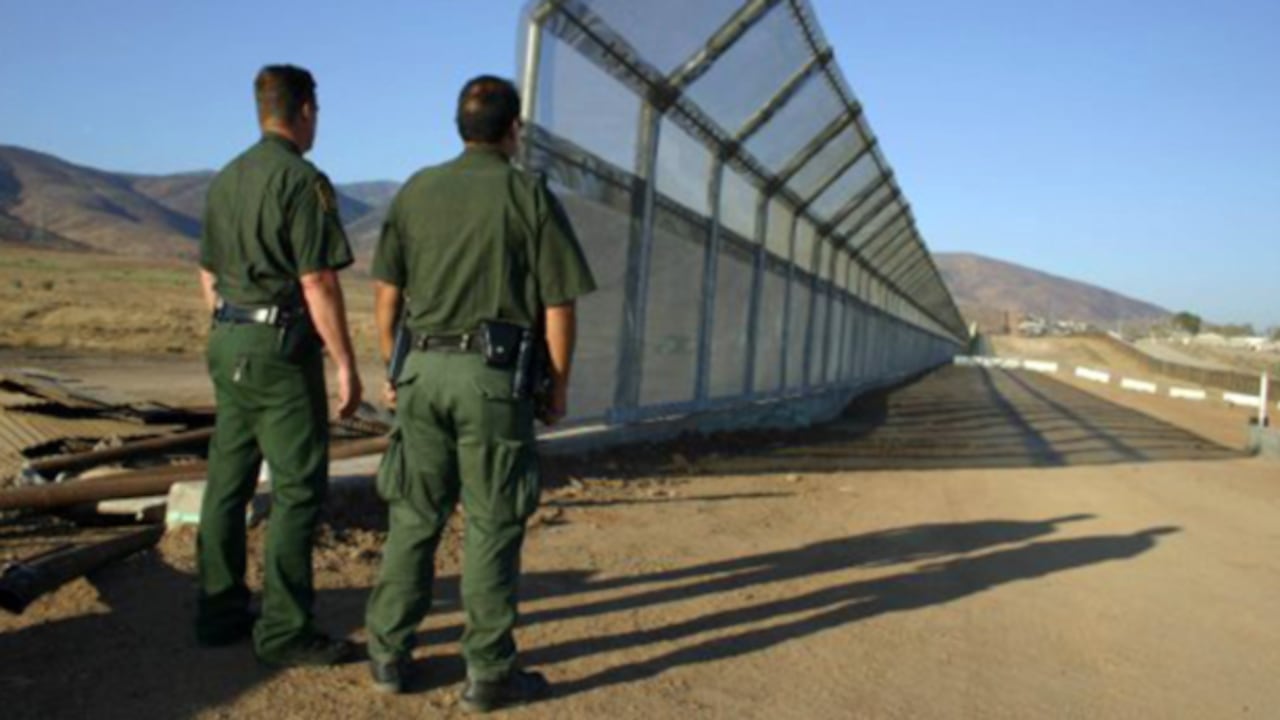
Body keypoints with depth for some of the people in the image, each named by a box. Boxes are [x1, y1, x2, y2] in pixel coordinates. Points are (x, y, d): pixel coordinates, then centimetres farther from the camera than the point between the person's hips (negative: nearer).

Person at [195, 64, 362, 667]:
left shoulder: (225, 180, 13)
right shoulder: (303, 181, -13)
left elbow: (209, 274, 18)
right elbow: (318, 284, -18)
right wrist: (346, 366, -14)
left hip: (228, 344, 9)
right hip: (282, 347, -9)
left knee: (228, 481, 13)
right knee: (298, 488, -3)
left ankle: (219, 611, 22)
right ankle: (284, 630, 2)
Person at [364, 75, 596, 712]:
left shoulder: (416, 190, 9)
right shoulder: (529, 195, -3)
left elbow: (386, 293, 9)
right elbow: (559, 305, -6)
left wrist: (394, 368, 18)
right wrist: (559, 384, 4)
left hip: (424, 369, 4)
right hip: (493, 376, -4)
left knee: (413, 517, 14)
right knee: (492, 527, 3)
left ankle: (388, 653, 21)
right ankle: (489, 673, 12)